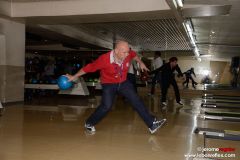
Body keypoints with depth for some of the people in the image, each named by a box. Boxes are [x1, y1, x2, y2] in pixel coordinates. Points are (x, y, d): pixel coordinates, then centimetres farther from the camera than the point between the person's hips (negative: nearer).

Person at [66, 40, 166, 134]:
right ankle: (89, 124, 7)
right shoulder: (105, 59, -31)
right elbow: (89, 67, -19)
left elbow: (134, 55, 10)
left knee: (137, 101, -2)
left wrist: (140, 63, 3)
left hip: (123, 82, 4)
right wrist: (74, 77, -11)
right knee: (106, 106, -17)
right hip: (109, 84, -4)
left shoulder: (128, 54, -19)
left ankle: (152, 124, 4)